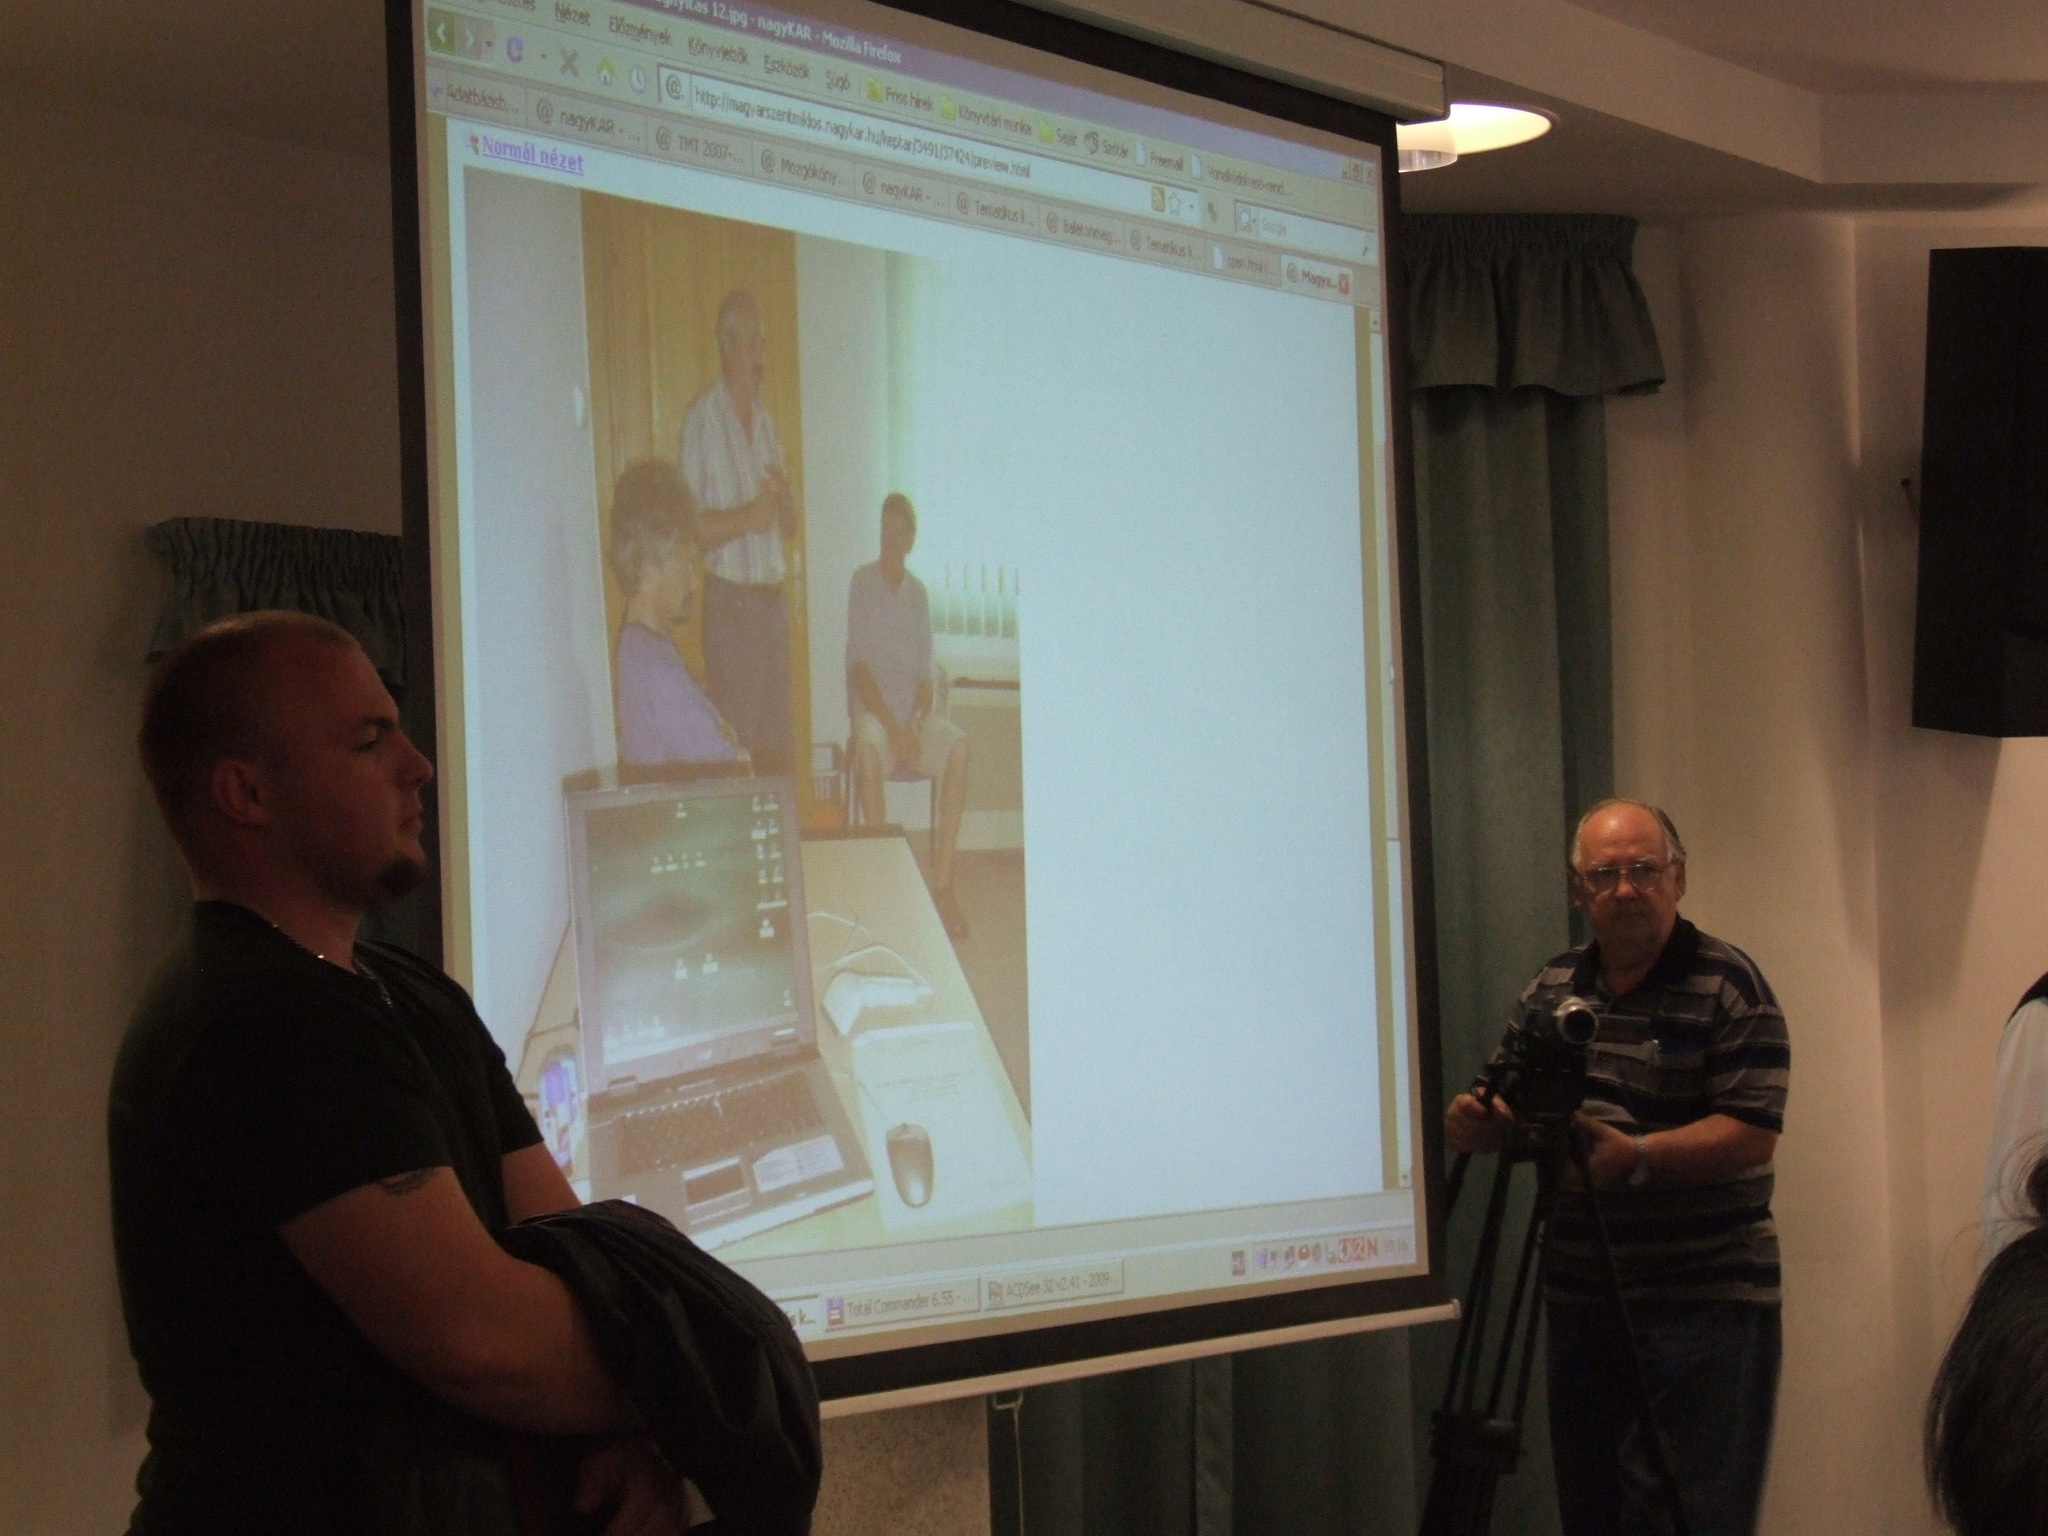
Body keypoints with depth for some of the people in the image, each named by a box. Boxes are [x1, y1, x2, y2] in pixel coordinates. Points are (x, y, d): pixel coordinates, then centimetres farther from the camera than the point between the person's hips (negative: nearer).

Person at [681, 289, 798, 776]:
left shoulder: (765, 417, 16)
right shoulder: (702, 418, -6)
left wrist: (785, 502, -3)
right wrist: (745, 516, -25)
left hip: (773, 599, 7)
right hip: (729, 602, -7)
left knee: (779, 749, 7)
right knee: (737, 746, -7)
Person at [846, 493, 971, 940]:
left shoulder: (918, 593, 12)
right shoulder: (862, 583, 0)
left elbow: (925, 677, 9)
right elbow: (860, 668, -7)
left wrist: (915, 725, -11)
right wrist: (891, 725, -19)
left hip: (913, 713, 4)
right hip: (871, 708, -4)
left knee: (958, 745, -26)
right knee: (869, 746, -38)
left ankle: (943, 884, -29)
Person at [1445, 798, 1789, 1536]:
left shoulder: (1728, 984, -7)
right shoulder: (1552, 986, 12)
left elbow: (1752, 1135, -15)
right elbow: (1506, 1108, 18)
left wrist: (1635, 1157, -27)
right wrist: (1477, 1121, -6)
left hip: (1704, 1304, -6)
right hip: (1579, 1300, 6)